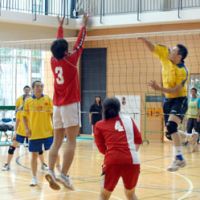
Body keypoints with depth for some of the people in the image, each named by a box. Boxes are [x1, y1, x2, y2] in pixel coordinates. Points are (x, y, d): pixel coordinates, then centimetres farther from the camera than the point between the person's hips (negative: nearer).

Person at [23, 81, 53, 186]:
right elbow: (24, 116, 8)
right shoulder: (28, 101, 2)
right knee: (34, 155, 5)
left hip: (48, 132, 0)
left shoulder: (47, 99, 1)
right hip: (34, 133, 1)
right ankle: (34, 178, 16)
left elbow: (52, 114, 2)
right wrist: (27, 128, -3)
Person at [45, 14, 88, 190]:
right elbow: (80, 43, 5)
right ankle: (63, 175, -16)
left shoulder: (53, 61, 6)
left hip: (57, 105, 6)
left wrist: (61, 26, 36)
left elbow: (58, 44, 23)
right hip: (71, 104, -6)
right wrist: (84, 24, 18)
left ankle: (51, 171, -9)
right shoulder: (70, 60, -6)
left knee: (57, 141, 6)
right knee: (71, 142, -8)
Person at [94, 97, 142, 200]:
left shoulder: (99, 125, 11)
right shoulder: (128, 119, 16)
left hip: (112, 161, -2)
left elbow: (102, 148, 11)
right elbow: (138, 140, 19)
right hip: (132, 161, 2)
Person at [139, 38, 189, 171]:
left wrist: (159, 88, -33)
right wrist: (144, 40, -18)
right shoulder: (166, 55, -5)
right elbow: (153, 48, -1)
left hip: (180, 100, -8)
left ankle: (179, 158, -24)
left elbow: (176, 90, -24)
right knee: (170, 132, 10)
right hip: (168, 100, 8)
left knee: (171, 126, -28)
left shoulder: (183, 71, -23)